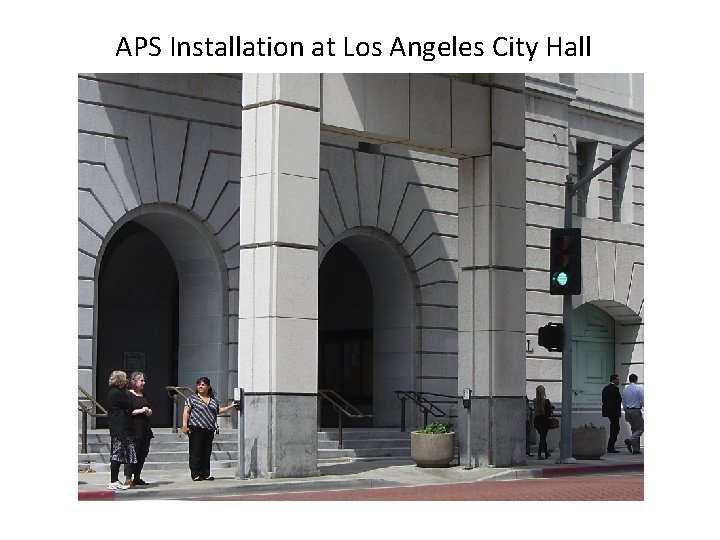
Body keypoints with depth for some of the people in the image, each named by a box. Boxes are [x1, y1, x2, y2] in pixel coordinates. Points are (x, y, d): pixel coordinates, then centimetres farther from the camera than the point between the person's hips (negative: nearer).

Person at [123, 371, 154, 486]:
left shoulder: (143, 395, 17)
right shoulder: (128, 394, -7)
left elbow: (149, 408, 28)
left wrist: (149, 411, 5)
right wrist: (141, 410, -18)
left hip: (145, 428, 8)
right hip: (134, 428, -8)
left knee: (143, 453, 8)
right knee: (132, 452, -9)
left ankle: (137, 477, 16)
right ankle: (128, 478, -9)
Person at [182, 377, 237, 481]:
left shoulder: (214, 400, 17)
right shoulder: (192, 399, 3)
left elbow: (218, 410, 26)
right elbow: (186, 412, -1)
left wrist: (230, 406, 17)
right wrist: (184, 425, -11)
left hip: (209, 430, 5)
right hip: (196, 429, -5)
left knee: (207, 453, 5)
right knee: (196, 453, -7)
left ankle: (205, 474, 10)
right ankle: (195, 474, -4)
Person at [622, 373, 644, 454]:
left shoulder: (625, 389, 8)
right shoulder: (639, 389, -11)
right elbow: (643, 402, -13)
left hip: (628, 411, 7)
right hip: (636, 411, -7)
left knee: (634, 429, 13)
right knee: (640, 428, 3)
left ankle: (635, 449, 10)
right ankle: (630, 440, -20)